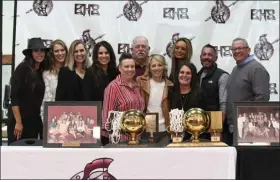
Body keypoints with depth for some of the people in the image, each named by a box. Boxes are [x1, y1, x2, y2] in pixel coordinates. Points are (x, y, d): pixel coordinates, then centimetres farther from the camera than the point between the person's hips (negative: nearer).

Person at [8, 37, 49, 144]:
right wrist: (18, 122, -17)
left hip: (36, 122, 6)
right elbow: (14, 96, -13)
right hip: (20, 121, -6)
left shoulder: (42, 71, 11)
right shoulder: (22, 68, -9)